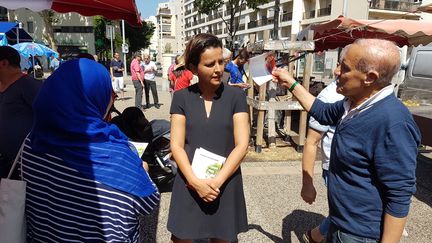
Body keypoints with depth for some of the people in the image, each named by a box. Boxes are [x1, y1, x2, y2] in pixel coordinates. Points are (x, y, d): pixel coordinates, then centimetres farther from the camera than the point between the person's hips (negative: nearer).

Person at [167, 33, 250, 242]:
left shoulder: (236, 96, -3)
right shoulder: (182, 97, -2)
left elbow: (242, 145, -7)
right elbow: (176, 145, -5)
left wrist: (217, 181, -15)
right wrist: (196, 181, -16)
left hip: (225, 184, 0)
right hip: (189, 183, 0)